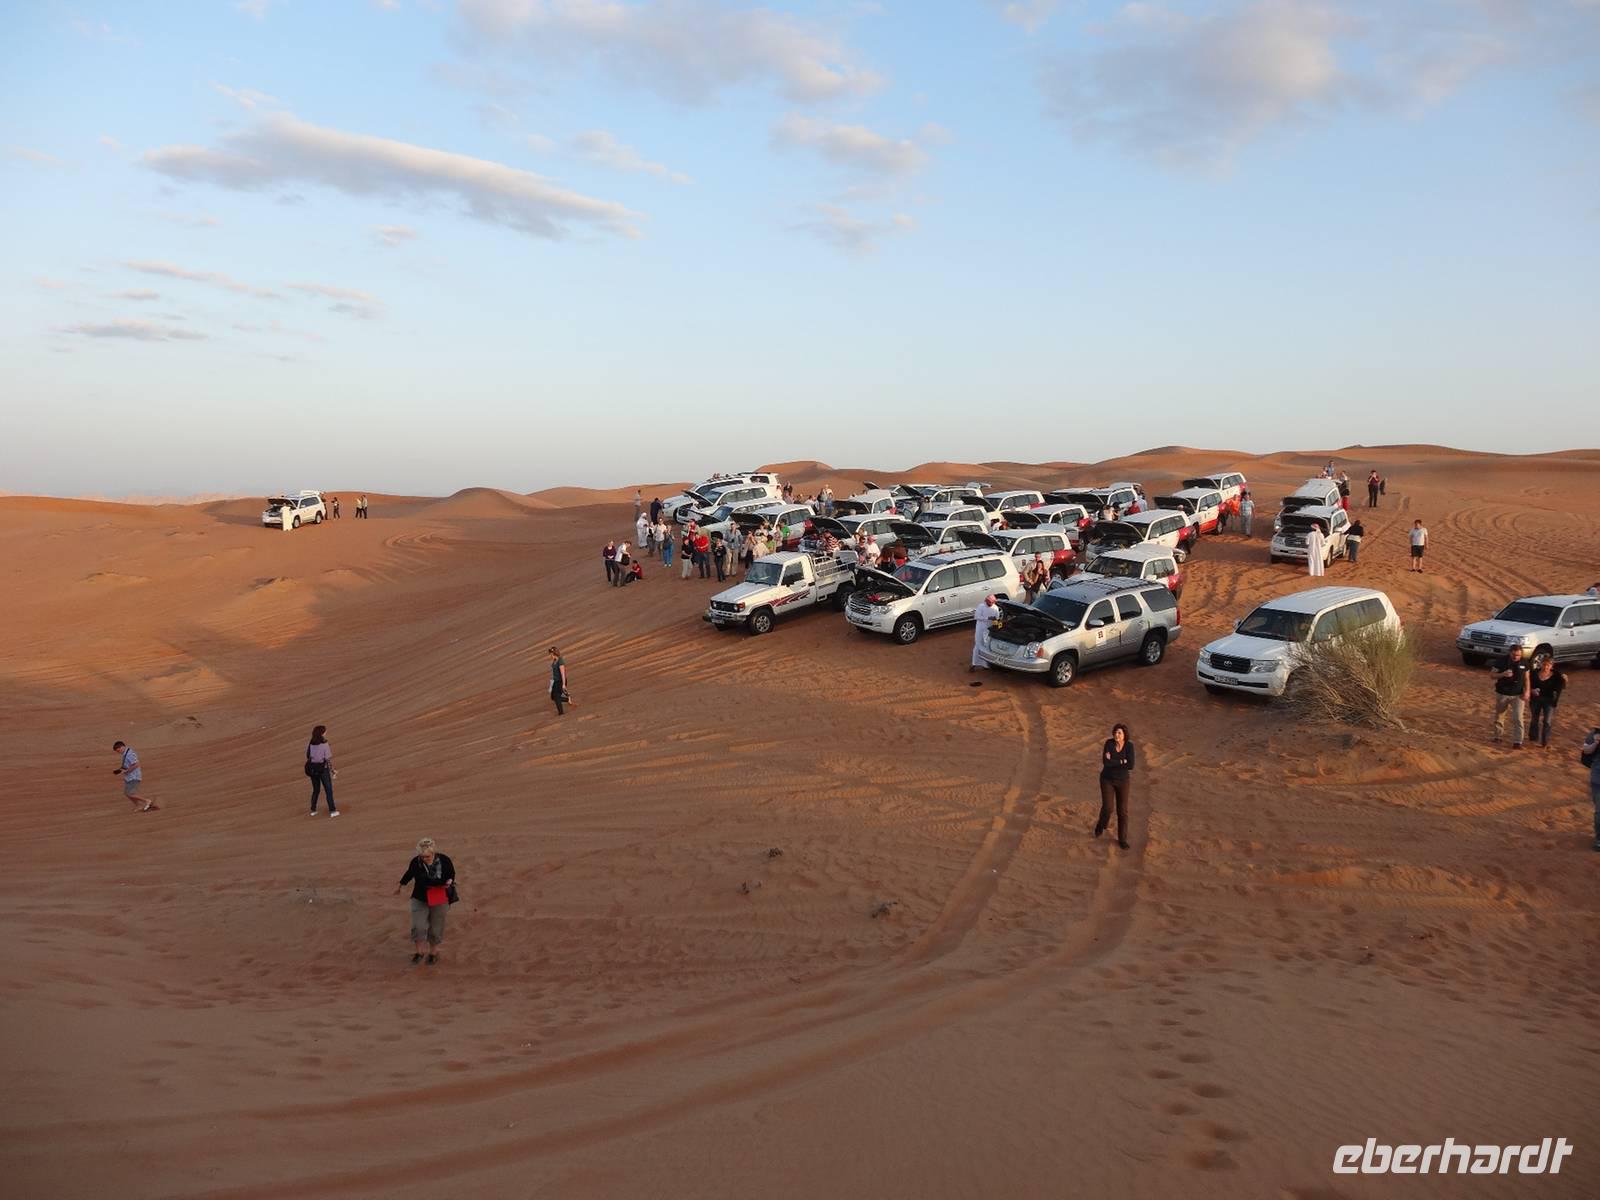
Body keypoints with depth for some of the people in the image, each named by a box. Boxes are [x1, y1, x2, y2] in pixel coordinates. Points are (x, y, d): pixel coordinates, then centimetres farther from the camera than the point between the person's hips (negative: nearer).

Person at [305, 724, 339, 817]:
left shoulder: (311, 744, -1)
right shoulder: (325, 745, -17)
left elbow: (308, 757, 4)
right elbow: (328, 759, -16)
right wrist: (332, 769, -4)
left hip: (312, 769, 5)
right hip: (323, 769, -5)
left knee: (315, 790, 19)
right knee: (329, 790, 5)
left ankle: (313, 810, 23)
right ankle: (332, 811, 6)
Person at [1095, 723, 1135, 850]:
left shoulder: (1129, 746, -14)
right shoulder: (1109, 742, -16)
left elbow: (1130, 766, -22)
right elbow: (1105, 762, -24)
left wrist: (1113, 762, -22)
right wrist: (1121, 762, -22)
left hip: (1122, 781, 1)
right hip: (1107, 780, 0)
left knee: (1122, 811, 3)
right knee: (1107, 808, -3)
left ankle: (1122, 839, 18)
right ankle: (1102, 823, 32)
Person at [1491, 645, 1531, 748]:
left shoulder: (1524, 662, -4)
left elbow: (1527, 678, 5)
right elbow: (1493, 675, -7)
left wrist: (1526, 692, -7)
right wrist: (1503, 674, -27)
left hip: (1518, 695, 0)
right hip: (1502, 694, 0)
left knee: (1518, 718, -9)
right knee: (1499, 717, 14)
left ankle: (1517, 742, -7)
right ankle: (1497, 736, 31)